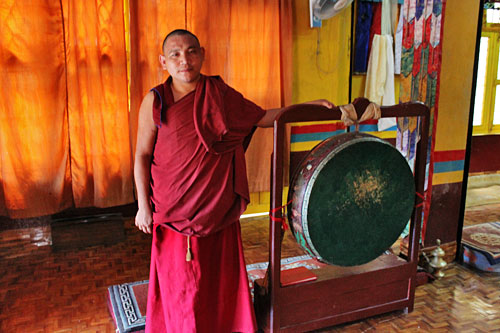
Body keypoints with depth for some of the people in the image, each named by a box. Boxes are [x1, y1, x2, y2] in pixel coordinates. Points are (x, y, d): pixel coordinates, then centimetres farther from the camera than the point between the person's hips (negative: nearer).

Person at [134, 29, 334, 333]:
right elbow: (142, 155, -3)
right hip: (174, 205, -2)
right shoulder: (155, 101, -7)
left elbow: (263, 117, 5)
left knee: (220, 270, 13)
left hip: (218, 203, 2)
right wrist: (143, 206, -6)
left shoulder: (220, 93, 0)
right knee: (181, 276, 10)